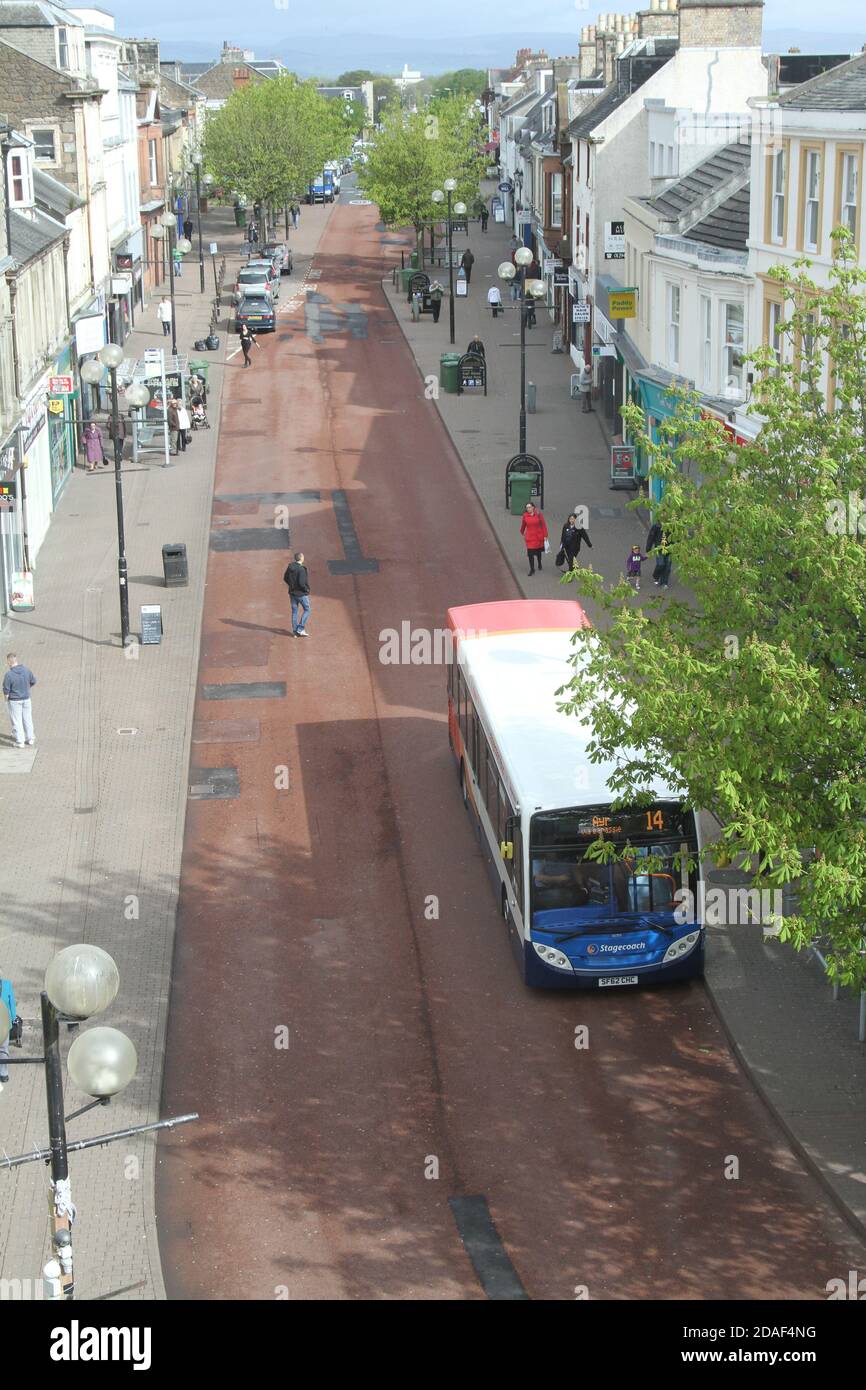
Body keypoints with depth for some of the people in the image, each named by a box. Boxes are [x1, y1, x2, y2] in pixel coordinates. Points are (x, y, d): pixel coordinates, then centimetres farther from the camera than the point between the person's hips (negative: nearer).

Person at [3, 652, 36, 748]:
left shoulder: (9, 674, -23)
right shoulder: (26, 670, -10)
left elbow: (6, 690, -16)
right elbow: (33, 681, 4)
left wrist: (6, 698, 3)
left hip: (14, 701, -4)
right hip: (26, 699, 4)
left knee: (16, 721, 8)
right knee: (27, 719, 18)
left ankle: (20, 742, 14)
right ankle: (30, 738, 29)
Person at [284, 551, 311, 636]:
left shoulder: (290, 567, -1)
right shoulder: (301, 569, -25)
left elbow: (285, 578, 10)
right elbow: (301, 583, -28)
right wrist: (307, 589, -11)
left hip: (292, 592, 7)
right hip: (301, 593, -7)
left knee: (294, 611, 13)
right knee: (307, 610, 10)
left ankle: (295, 631, 17)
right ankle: (300, 629, 4)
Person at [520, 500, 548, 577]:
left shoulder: (538, 514, -11)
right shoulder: (525, 516, -7)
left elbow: (543, 525, -6)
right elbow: (523, 525, 10)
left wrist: (545, 535, -8)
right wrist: (522, 533, 23)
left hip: (539, 536, 0)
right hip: (529, 537, 0)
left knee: (538, 551, 19)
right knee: (530, 553, -5)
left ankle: (539, 564, 44)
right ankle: (532, 569, 6)